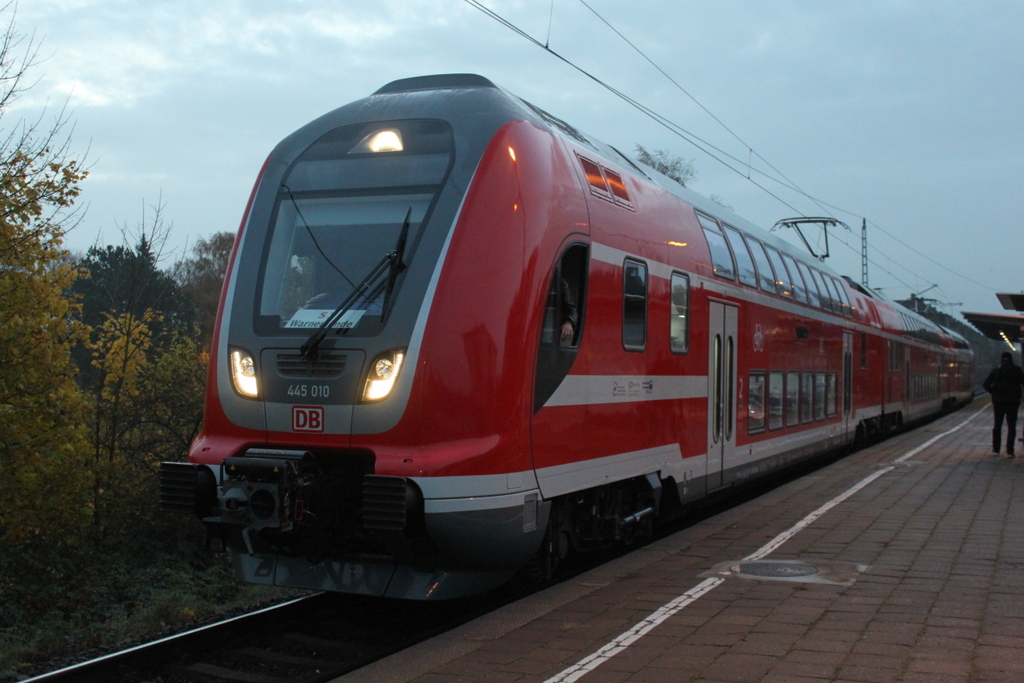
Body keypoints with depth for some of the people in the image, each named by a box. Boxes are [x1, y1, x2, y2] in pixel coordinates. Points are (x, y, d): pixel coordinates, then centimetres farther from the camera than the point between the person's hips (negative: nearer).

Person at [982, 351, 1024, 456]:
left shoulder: (995, 371, 0)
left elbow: (986, 384, -5)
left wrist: (994, 393, 6)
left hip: (998, 401, 2)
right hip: (1012, 401, -1)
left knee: (997, 425, 13)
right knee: (1011, 426, 3)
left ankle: (996, 449, 13)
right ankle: (1010, 451, -2)